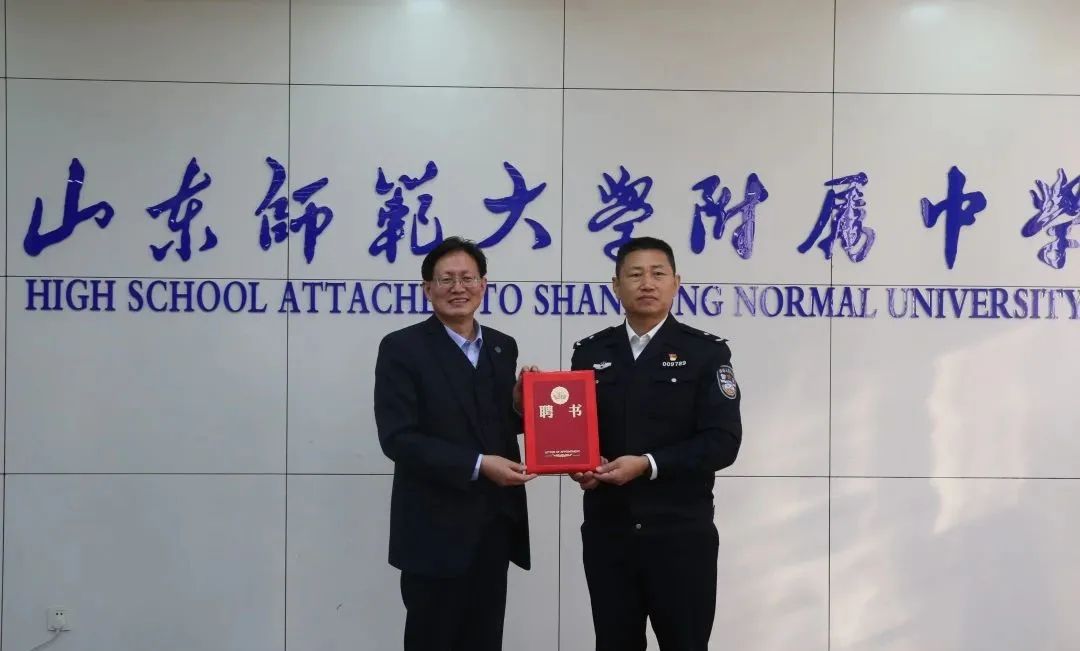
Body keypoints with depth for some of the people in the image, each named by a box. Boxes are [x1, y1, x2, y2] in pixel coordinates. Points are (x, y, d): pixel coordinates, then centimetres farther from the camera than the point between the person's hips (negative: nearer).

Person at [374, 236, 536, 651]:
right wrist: (477, 464, -22)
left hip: (493, 524, 5)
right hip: (436, 528, -5)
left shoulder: (503, 347, 9)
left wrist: (520, 403, -8)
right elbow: (397, 438, -16)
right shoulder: (402, 348, -8)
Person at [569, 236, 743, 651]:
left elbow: (722, 441, -9)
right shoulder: (590, 353, 9)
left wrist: (649, 465, -19)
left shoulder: (706, 352, -2)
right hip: (607, 531, 3)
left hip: (681, 533, -3)